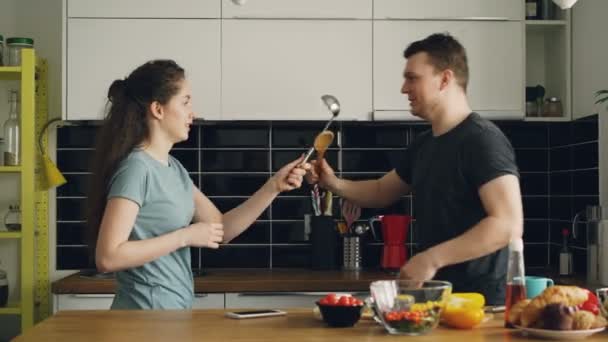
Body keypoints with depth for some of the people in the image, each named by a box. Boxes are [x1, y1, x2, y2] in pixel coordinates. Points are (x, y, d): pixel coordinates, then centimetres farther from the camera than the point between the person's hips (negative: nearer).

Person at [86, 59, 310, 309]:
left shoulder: (173, 167, 8)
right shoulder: (136, 168, -18)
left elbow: (221, 228, 8)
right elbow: (107, 257, -24)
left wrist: (274, 186, 0)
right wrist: (185, 236, -20)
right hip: (147, 315, -8)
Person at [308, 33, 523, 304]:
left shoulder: (482, 139, -15)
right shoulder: (423, 144, 11)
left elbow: (509, 225, -24)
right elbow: (382, 191, 26)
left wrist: (432, 259, -24)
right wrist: (335, 184, 7)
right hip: (437, 296, 8)